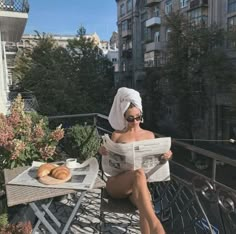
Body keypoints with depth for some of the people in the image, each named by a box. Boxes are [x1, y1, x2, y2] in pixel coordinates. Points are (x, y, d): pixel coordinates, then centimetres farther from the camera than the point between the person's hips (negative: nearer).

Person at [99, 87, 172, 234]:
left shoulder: (149, 135, 15)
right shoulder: (117, 135, 9)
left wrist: (165, 156, -5)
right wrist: (105, 153, -11)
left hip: (137, 184, 2)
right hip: (116, 184, -2)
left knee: (146, 207, -34)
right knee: (139, 173, -38)